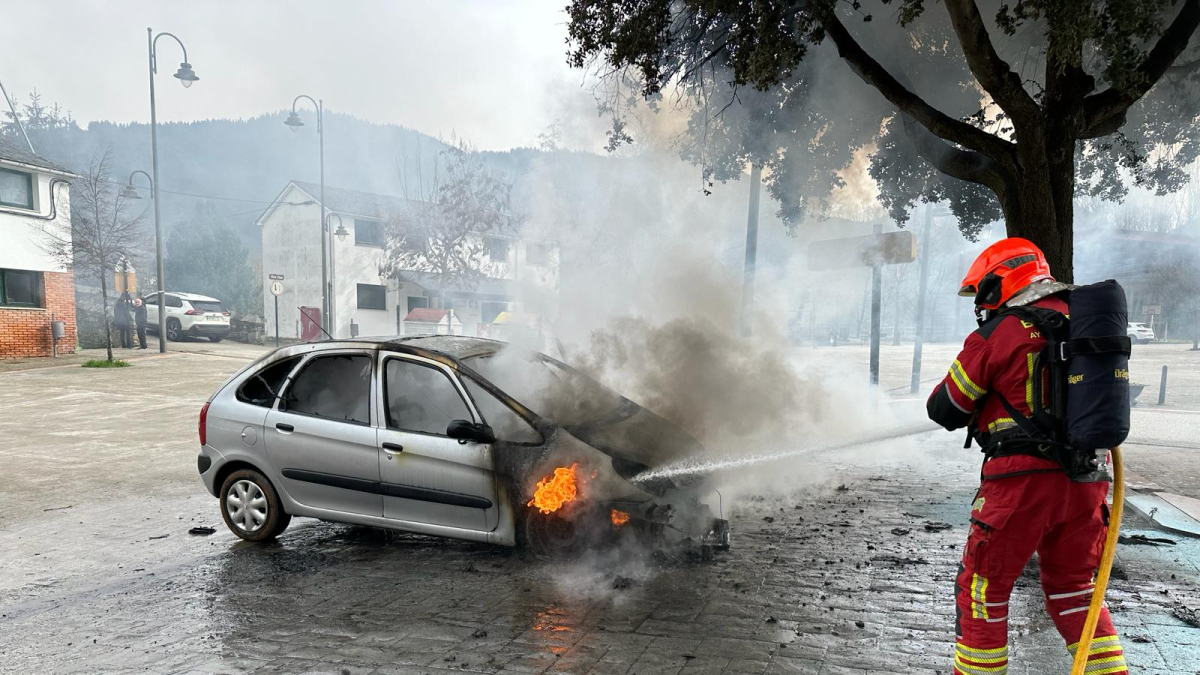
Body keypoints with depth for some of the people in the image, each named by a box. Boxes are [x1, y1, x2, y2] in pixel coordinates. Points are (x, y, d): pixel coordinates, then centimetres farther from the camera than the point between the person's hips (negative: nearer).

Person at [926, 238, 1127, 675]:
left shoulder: (998, 333, -10)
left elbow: (944, 410, -5)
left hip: (1023, 479, -6)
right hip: (1086, 479, 7)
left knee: (982, 588, 8)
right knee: (1073, 587, 22)